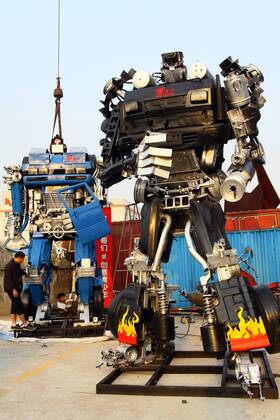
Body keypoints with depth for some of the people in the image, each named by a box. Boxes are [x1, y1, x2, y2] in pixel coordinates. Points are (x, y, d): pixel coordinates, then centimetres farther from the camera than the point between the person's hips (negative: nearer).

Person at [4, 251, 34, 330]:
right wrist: (14, 289, -24)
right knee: (19, 306, -8)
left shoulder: (17, 265, 11)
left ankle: (13, 324, 18)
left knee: (15, 306, 12)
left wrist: (24, 272, 21)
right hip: (11, 289, -10)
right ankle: (25, 324, -3)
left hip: (16, 288, 10)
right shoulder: (9, 266, -18)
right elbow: (9, 279, -22)